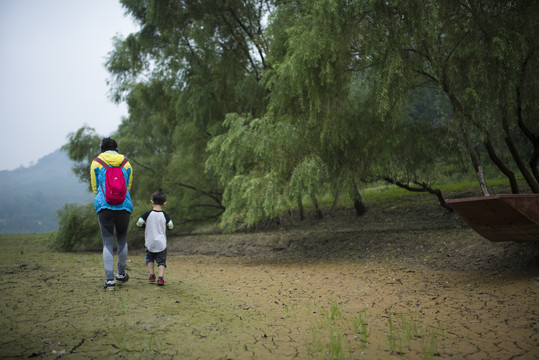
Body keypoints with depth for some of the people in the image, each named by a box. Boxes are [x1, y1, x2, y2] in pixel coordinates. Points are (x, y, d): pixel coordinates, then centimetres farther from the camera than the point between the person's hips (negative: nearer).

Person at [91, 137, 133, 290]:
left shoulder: (96, 163, 5)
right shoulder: (126, 163, 9)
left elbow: (95, 187, 10)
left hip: (104, 207, -1)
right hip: (124, 206, 2)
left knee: (108, 243, 0)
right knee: (122, 240, 17)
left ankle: (110, 279, -4)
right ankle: (121, 274, 29)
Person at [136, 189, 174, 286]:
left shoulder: (147, 214, -8)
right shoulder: (165, 215, -5)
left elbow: (139, 224, -3)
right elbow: (170, 227, 5)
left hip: (150, 243, 1)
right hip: (161, 243, 0)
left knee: (149, 258, 23)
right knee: (161, 261, 7)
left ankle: (151, 275, 13)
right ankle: (161, 277, -10)